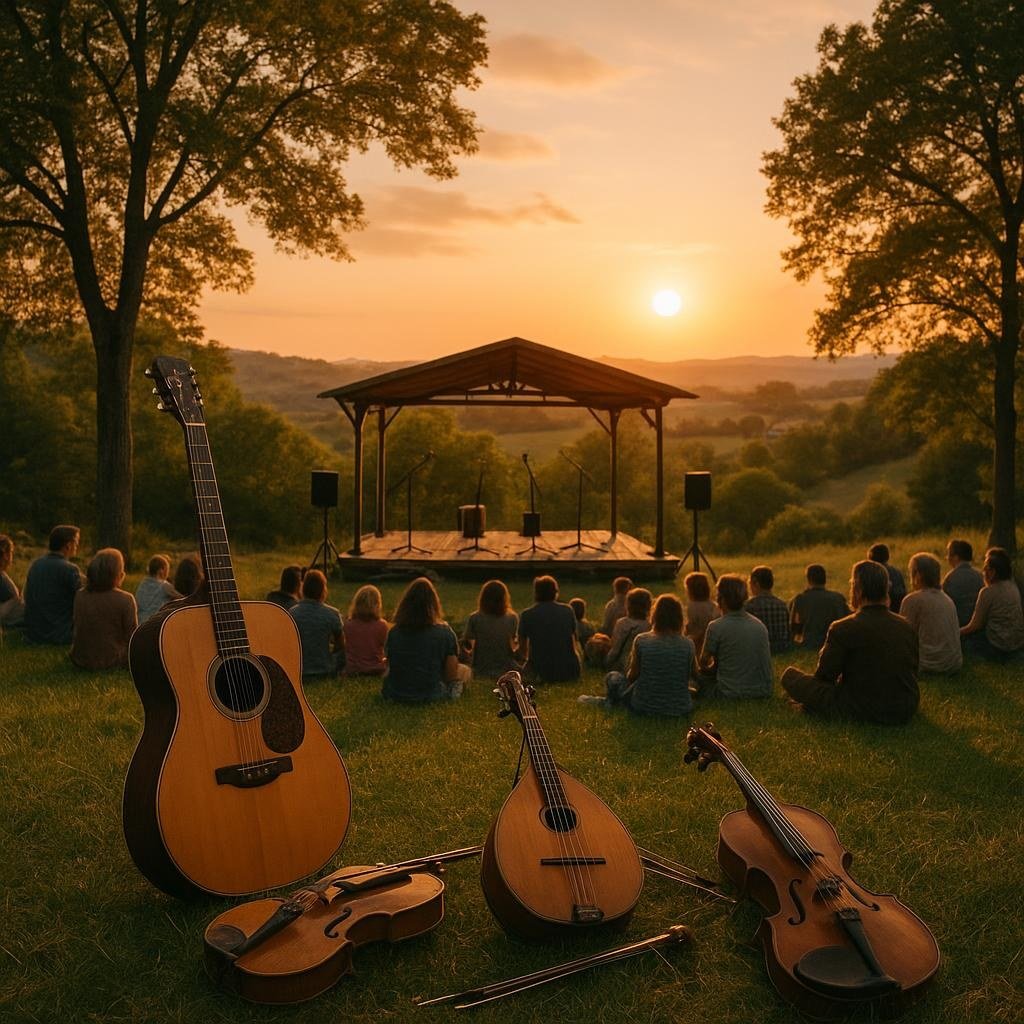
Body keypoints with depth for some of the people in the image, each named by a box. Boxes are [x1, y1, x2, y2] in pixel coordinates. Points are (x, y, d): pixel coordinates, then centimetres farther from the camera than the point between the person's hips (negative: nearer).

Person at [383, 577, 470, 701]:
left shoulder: (394, 632, -7)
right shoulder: (444, 632, -14)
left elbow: (390, 665, 6)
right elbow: (451, 675, -10)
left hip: (395, 695, 3)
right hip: (431, 696, -3)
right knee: (465, 670, 22)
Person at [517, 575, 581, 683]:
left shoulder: (527, 615, -2)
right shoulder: (568, 610, 3)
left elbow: (523, 647, 13)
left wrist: (525, 660, 35)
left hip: (542, 671, -2)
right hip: (569, 671, 2)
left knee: (526, 666, 29)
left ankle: (540, 678, 6)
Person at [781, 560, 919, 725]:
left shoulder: (842, 629, -19)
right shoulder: (906, 627, -3)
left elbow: (824, 676, -8)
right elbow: (914, 672, 10)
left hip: (862, 713, -6)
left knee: (790, 674, 4)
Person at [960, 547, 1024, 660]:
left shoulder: (988, 592, -18)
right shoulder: (1012, 586, 3)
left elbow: (974, 626, -11)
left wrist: (956, 633, 3)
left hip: (1000, 647, -8)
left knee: (964, 640, 7)